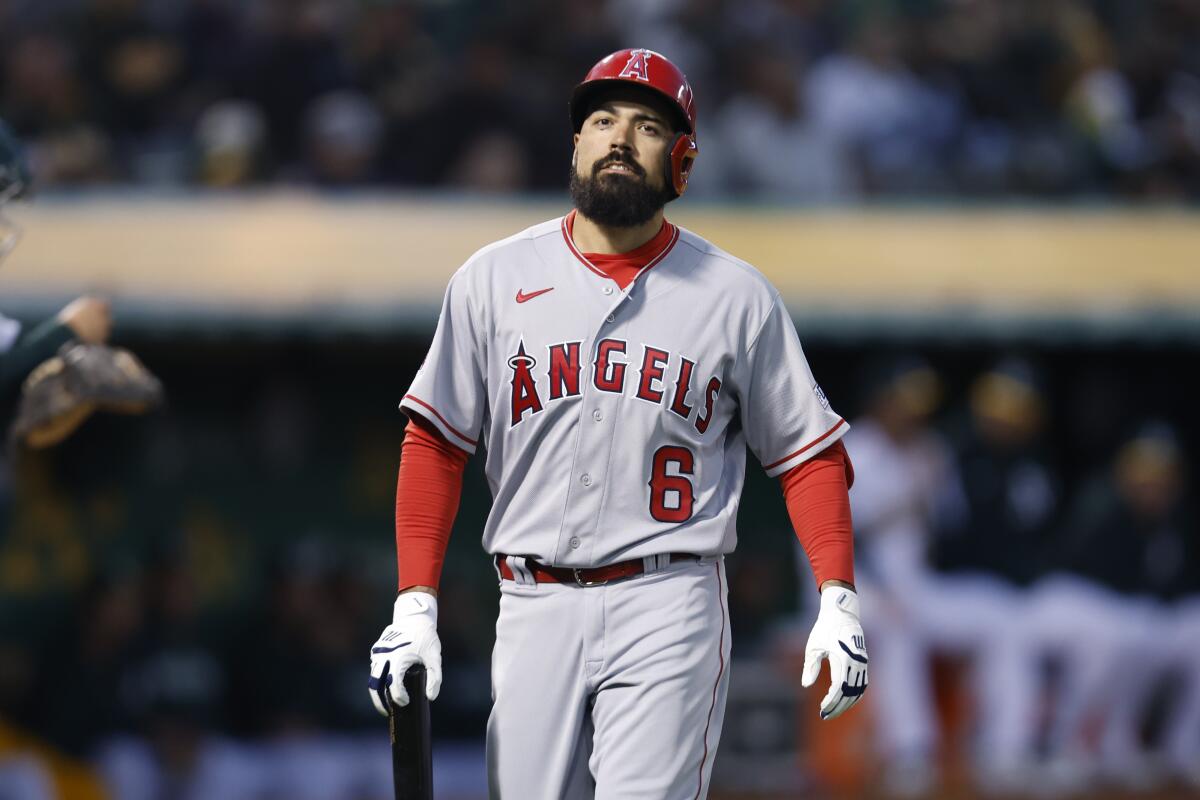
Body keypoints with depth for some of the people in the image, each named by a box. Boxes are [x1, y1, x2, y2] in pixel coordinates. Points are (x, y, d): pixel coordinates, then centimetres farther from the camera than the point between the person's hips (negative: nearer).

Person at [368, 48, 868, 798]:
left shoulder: (737, 297, 4)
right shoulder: (494, 280, 7)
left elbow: (809, 453, 7)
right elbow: (436, 443, 7)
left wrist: (838, 601, -5)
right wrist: (416, 605, -1)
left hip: (669, 612, -2)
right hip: (535, 613, 2)